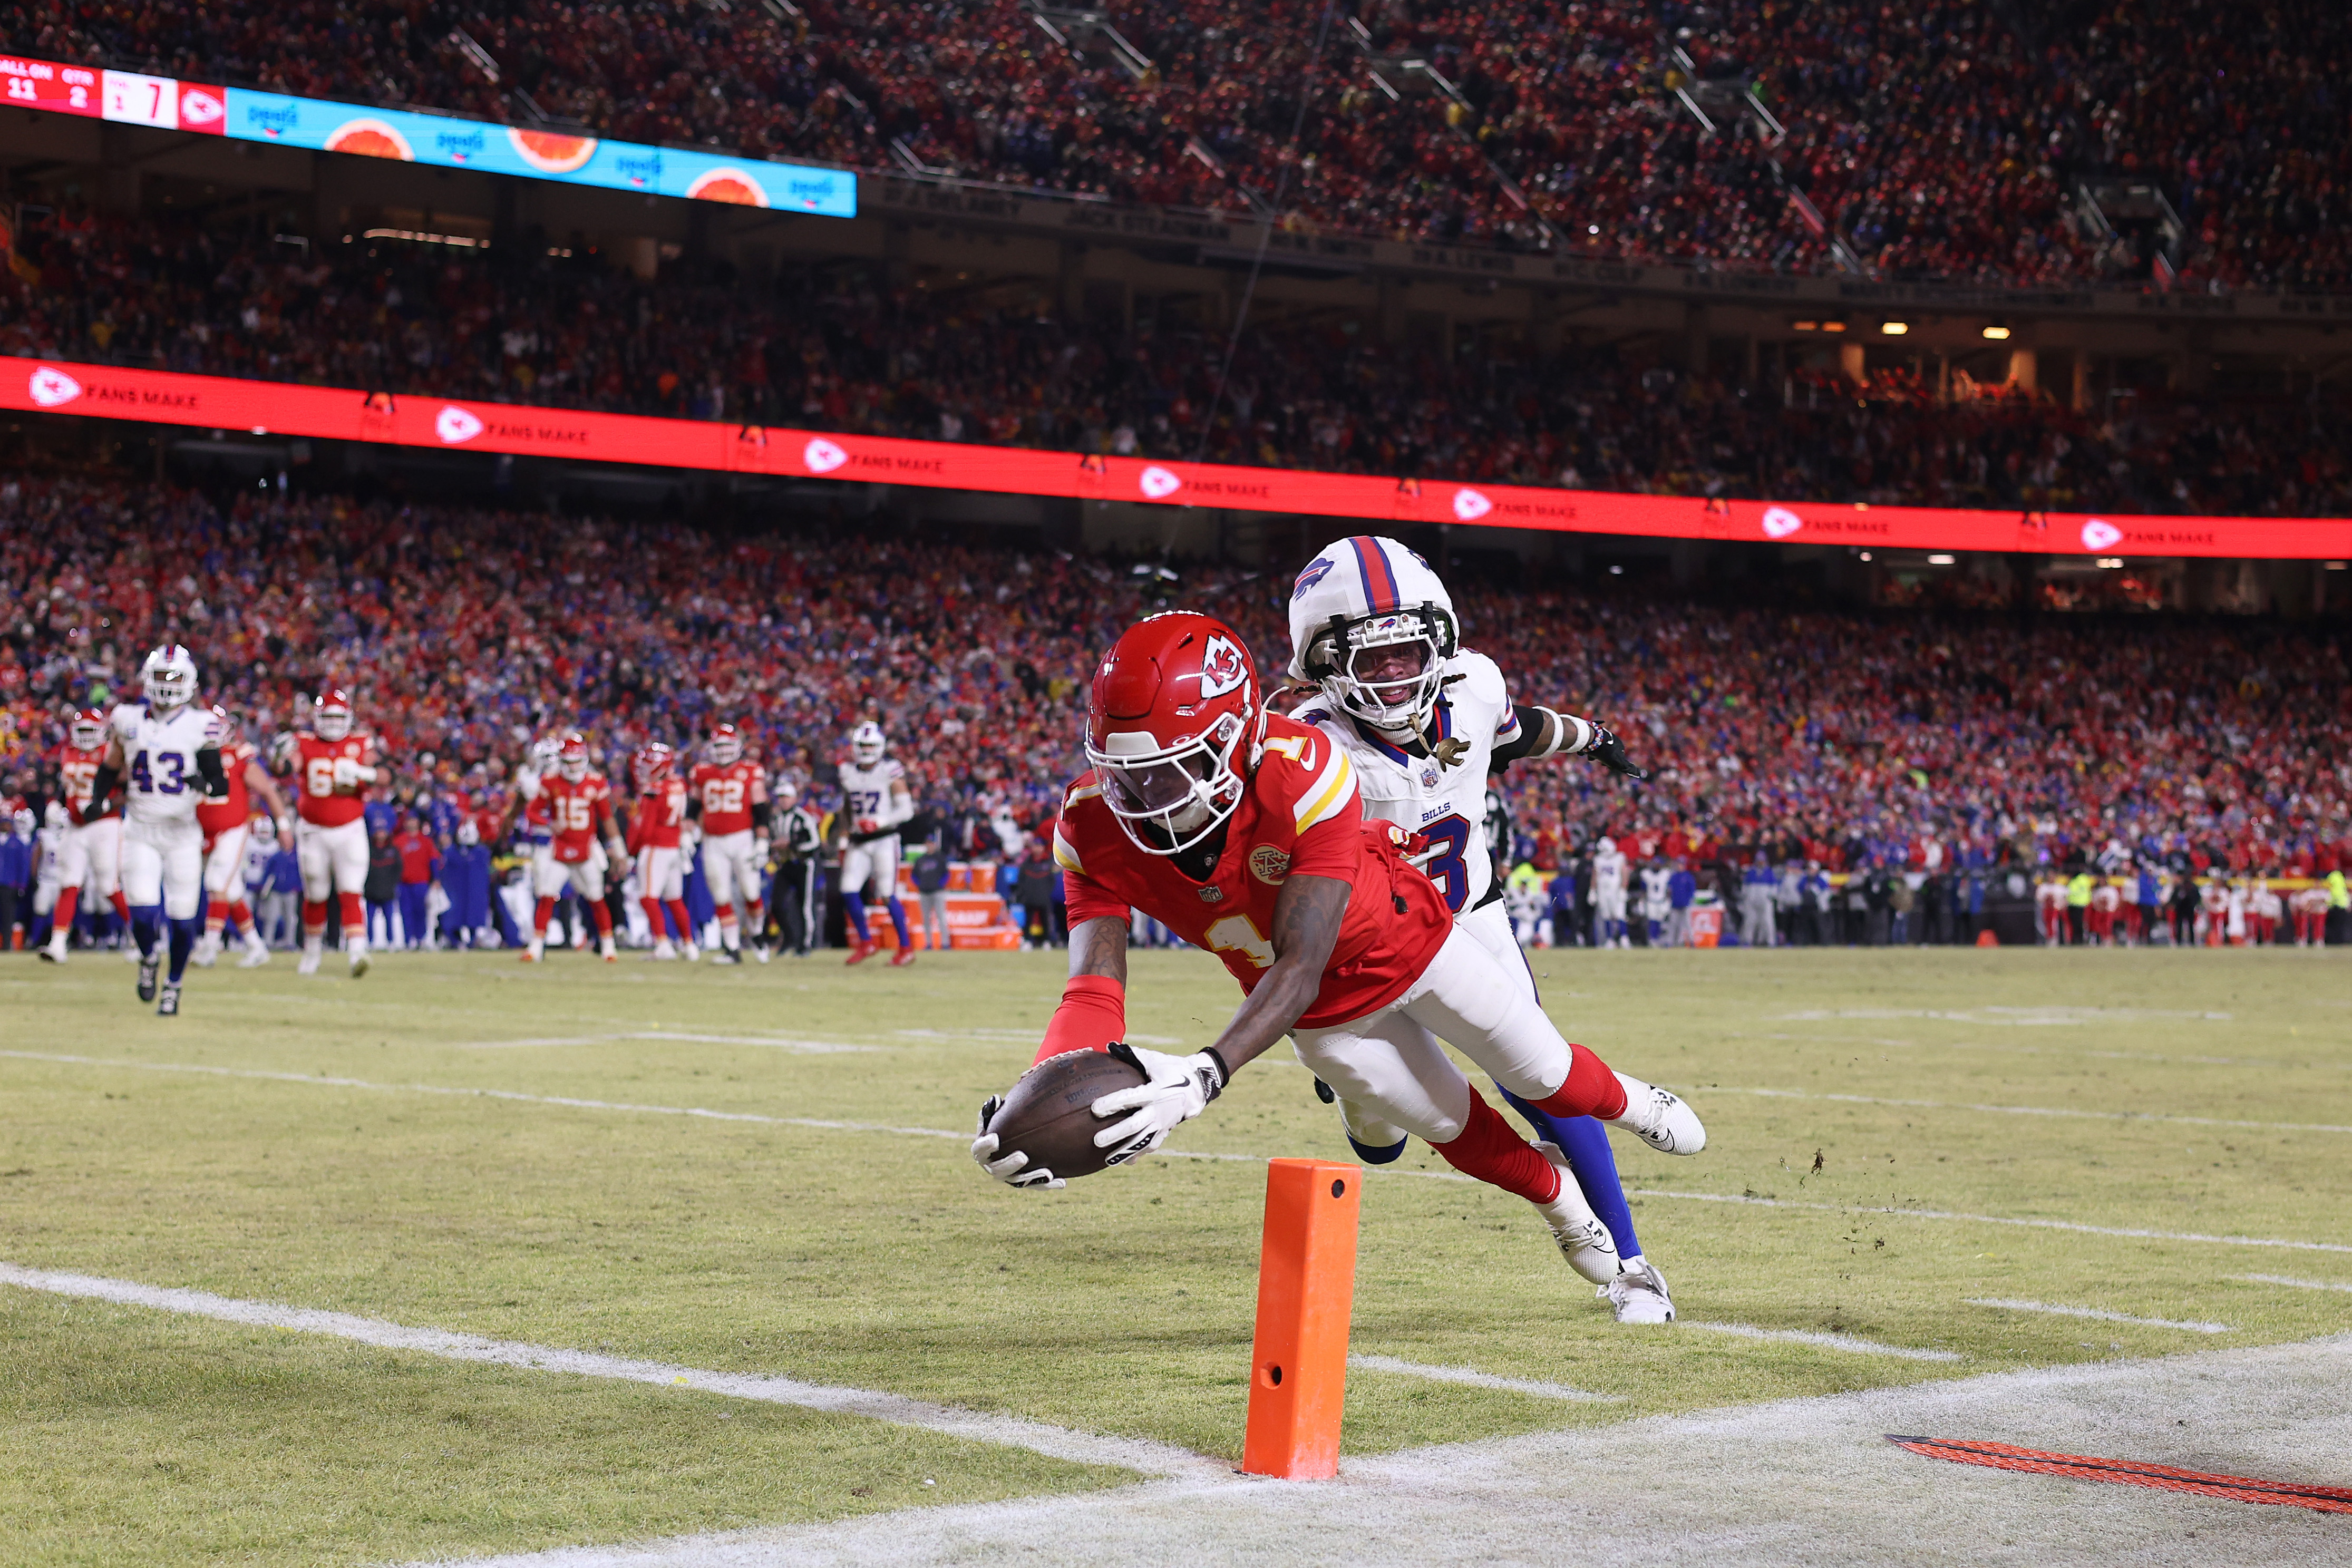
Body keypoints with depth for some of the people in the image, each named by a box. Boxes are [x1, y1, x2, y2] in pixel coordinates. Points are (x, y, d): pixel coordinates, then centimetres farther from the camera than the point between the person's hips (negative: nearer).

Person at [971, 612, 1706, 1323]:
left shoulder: (1302, 775, -43)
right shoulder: (1094, 827, -30)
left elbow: (1300, 966, -45)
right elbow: (1095, 990, -35)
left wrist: (1206, 1074, -60)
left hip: (1409, 940, -3)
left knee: (1541, 1071, 18)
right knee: (1446, 1121, 21)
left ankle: (1624, 1103, 56)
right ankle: (1557, 1195, 55)